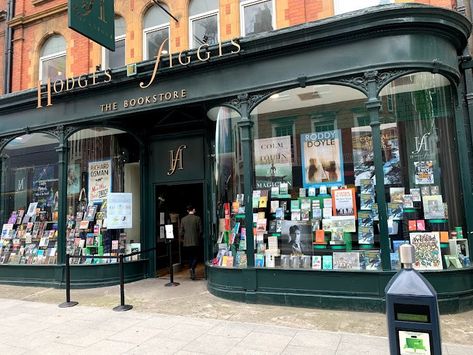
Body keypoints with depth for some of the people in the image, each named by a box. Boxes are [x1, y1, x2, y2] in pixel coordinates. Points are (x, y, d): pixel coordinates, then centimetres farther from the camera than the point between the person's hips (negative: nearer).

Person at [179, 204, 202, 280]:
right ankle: (192, 268, -18)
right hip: (195, 242, -3)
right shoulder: (197, 218, -6)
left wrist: (183, 239, 18)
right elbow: (200, 230, -5)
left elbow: (181, 232, 2)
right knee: (195, 257, 7)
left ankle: (192, 273, 16)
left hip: (186, 242, 3)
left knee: (190, 257, 13)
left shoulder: (183, 219, 2)